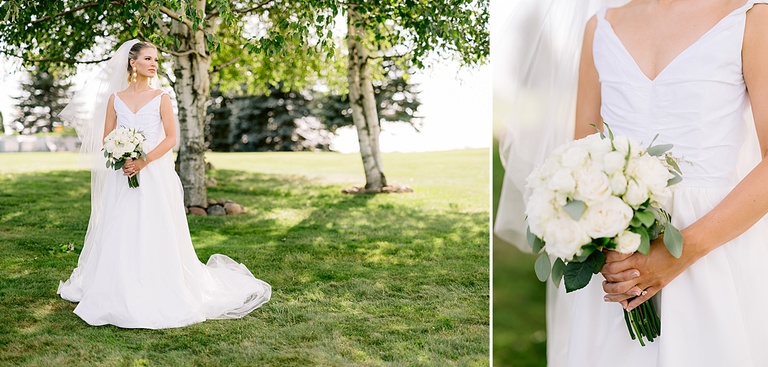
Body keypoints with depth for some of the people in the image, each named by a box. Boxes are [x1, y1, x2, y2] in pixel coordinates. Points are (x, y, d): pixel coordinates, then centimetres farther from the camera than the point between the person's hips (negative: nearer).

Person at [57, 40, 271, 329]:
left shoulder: (161, 98, 3)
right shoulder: (115, 98, 10)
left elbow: (171, 137, -4)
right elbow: (106, 138, 9)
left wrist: (143, 161, -15)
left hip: (153, 176, -2)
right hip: (122, 177, 3)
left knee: (153, 235, -5)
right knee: (118, 235, 2)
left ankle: (155, 299, 3)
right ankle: (118, 296, 13)